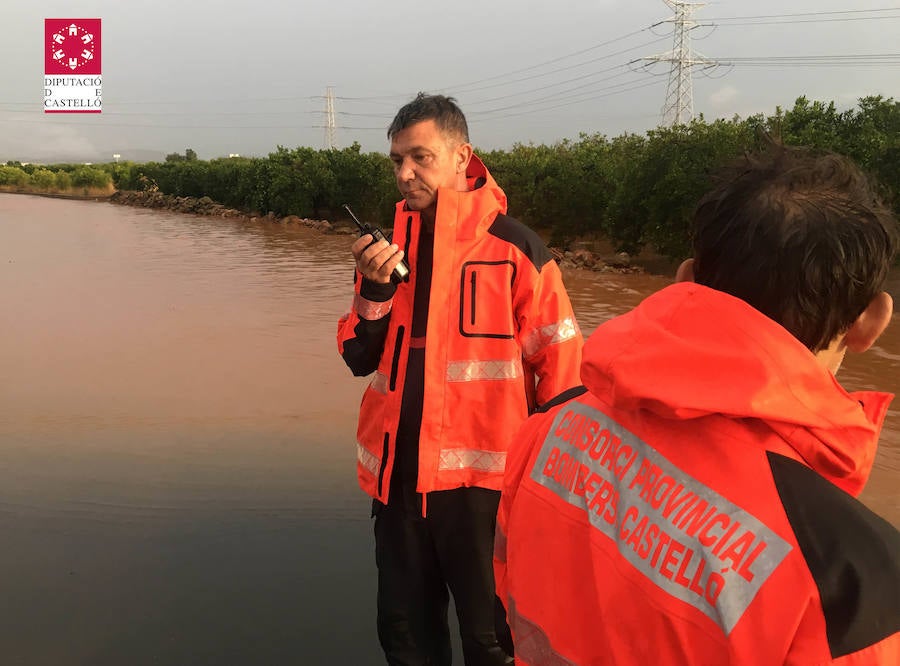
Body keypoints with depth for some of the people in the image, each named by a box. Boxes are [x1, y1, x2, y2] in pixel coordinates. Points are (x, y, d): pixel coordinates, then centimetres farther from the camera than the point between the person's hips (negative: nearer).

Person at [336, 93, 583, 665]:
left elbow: (560, 368, -7)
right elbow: (361, 359, 6)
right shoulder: (389, 246, 7)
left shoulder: (512, 247, -9)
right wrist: (376, 290, -10)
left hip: (481, 480, -5)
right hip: (399, 476, 5)